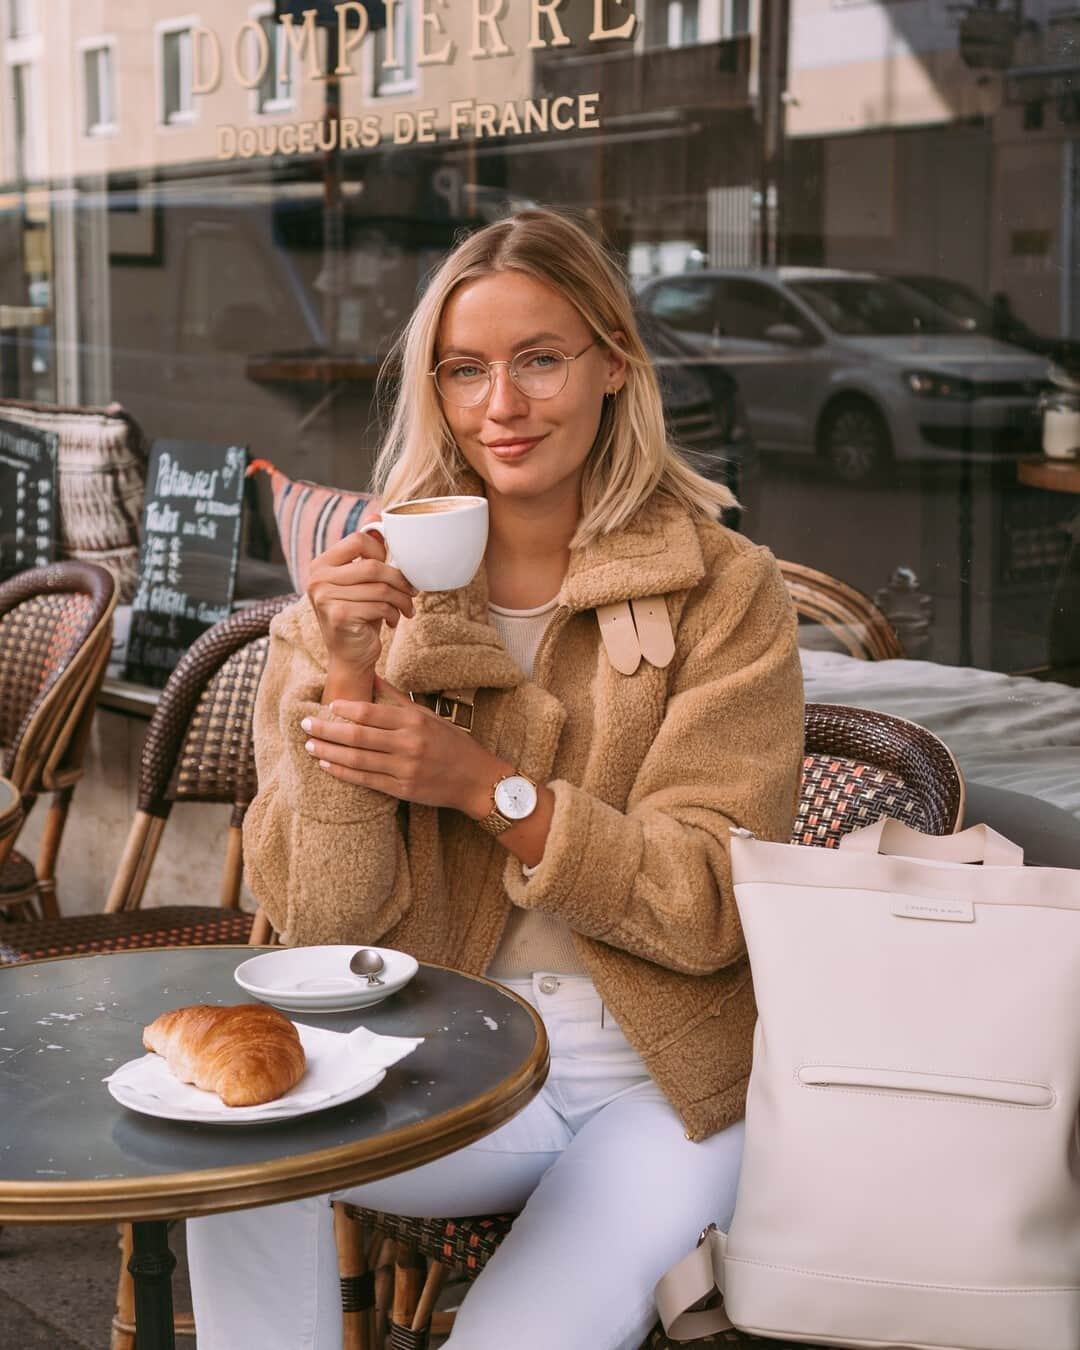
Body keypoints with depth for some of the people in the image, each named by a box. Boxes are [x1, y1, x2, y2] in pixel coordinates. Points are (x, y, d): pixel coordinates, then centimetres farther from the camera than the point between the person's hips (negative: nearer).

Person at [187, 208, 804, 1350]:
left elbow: (714, 908, -8)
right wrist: (346, 675, -19)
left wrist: (486, 785, -19)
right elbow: (320, 920, -5)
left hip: (665, 1084, -2)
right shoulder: (369, 582, 1)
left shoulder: (724, 591, -5)